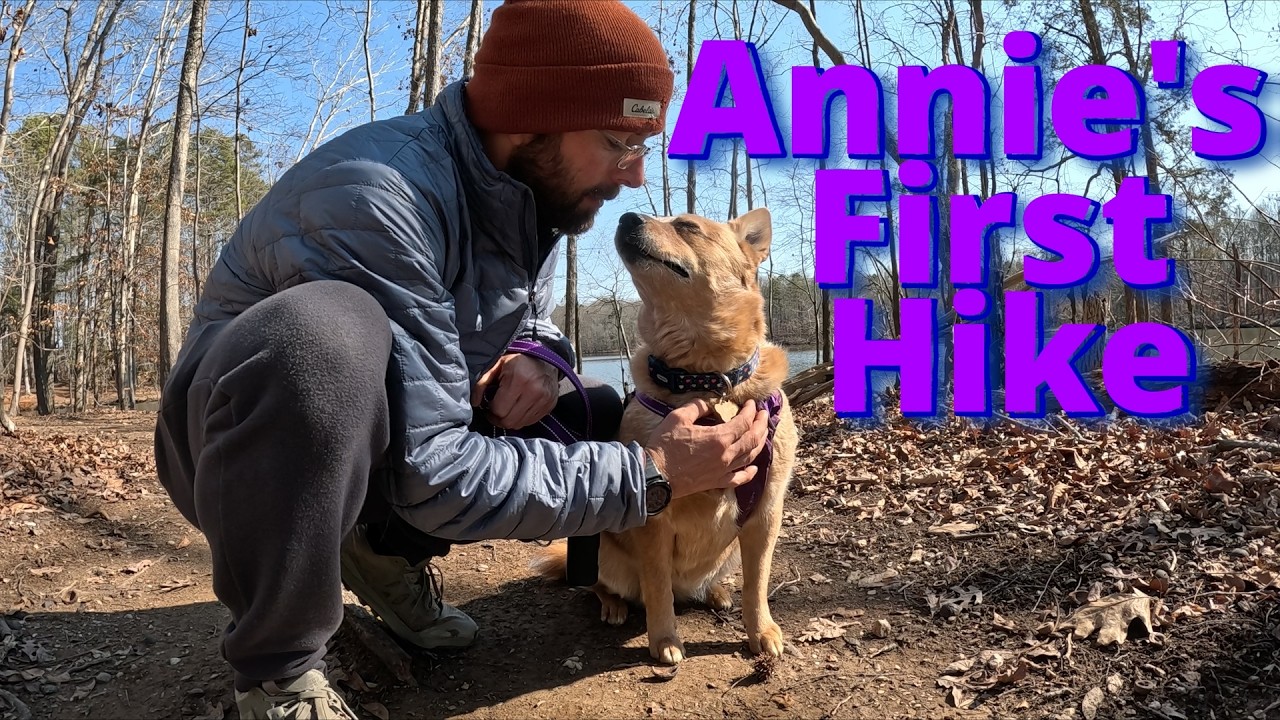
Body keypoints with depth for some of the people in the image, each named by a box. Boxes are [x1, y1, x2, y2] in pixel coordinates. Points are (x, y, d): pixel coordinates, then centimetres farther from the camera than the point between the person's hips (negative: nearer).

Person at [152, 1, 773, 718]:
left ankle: (388, 547, 10)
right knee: (328, 330, -39)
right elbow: (429, 470, -34)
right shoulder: (376, 196, -32)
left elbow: (536, 322, 8)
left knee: (600, 416, -6)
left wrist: (536, 358, -17)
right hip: (245, 439, -7)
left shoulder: (533, 192, -6)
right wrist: (649, 476, -29)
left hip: (378, 442, 7)